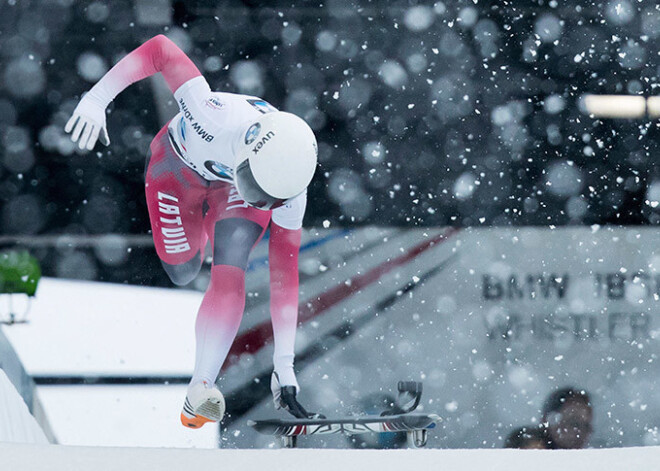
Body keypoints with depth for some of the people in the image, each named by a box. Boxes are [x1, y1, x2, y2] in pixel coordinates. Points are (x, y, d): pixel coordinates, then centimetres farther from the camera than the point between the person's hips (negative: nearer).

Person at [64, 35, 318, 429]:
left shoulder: (290, 191, -34)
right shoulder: (217, 118, -47)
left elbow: (285, 274, -26)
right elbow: (160, 50, -41)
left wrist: (284, 367, -27)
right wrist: (97, 98, -43)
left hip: (232, 188, 0)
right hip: (179, 165, 0)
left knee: (230, 271, -23)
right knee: (183, 273, 9)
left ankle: (201, 391, -23)